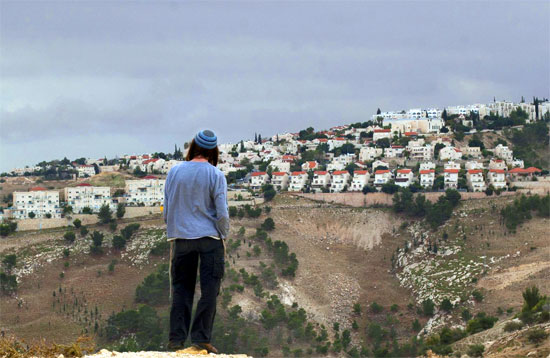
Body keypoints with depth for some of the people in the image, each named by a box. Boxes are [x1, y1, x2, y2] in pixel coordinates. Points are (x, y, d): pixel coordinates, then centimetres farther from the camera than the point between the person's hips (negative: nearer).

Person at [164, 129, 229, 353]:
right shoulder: (215, 176, -7)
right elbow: (222, 213, -8)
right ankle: (201, 337, -2)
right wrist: (223, 237, 6)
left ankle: (176, 338, 6)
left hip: (180, 239, 3)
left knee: (181, 288, 10)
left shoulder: (174, 172, 1)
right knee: (209, 290, 3)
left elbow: (167, 211, 5)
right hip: (210, 237, -3)